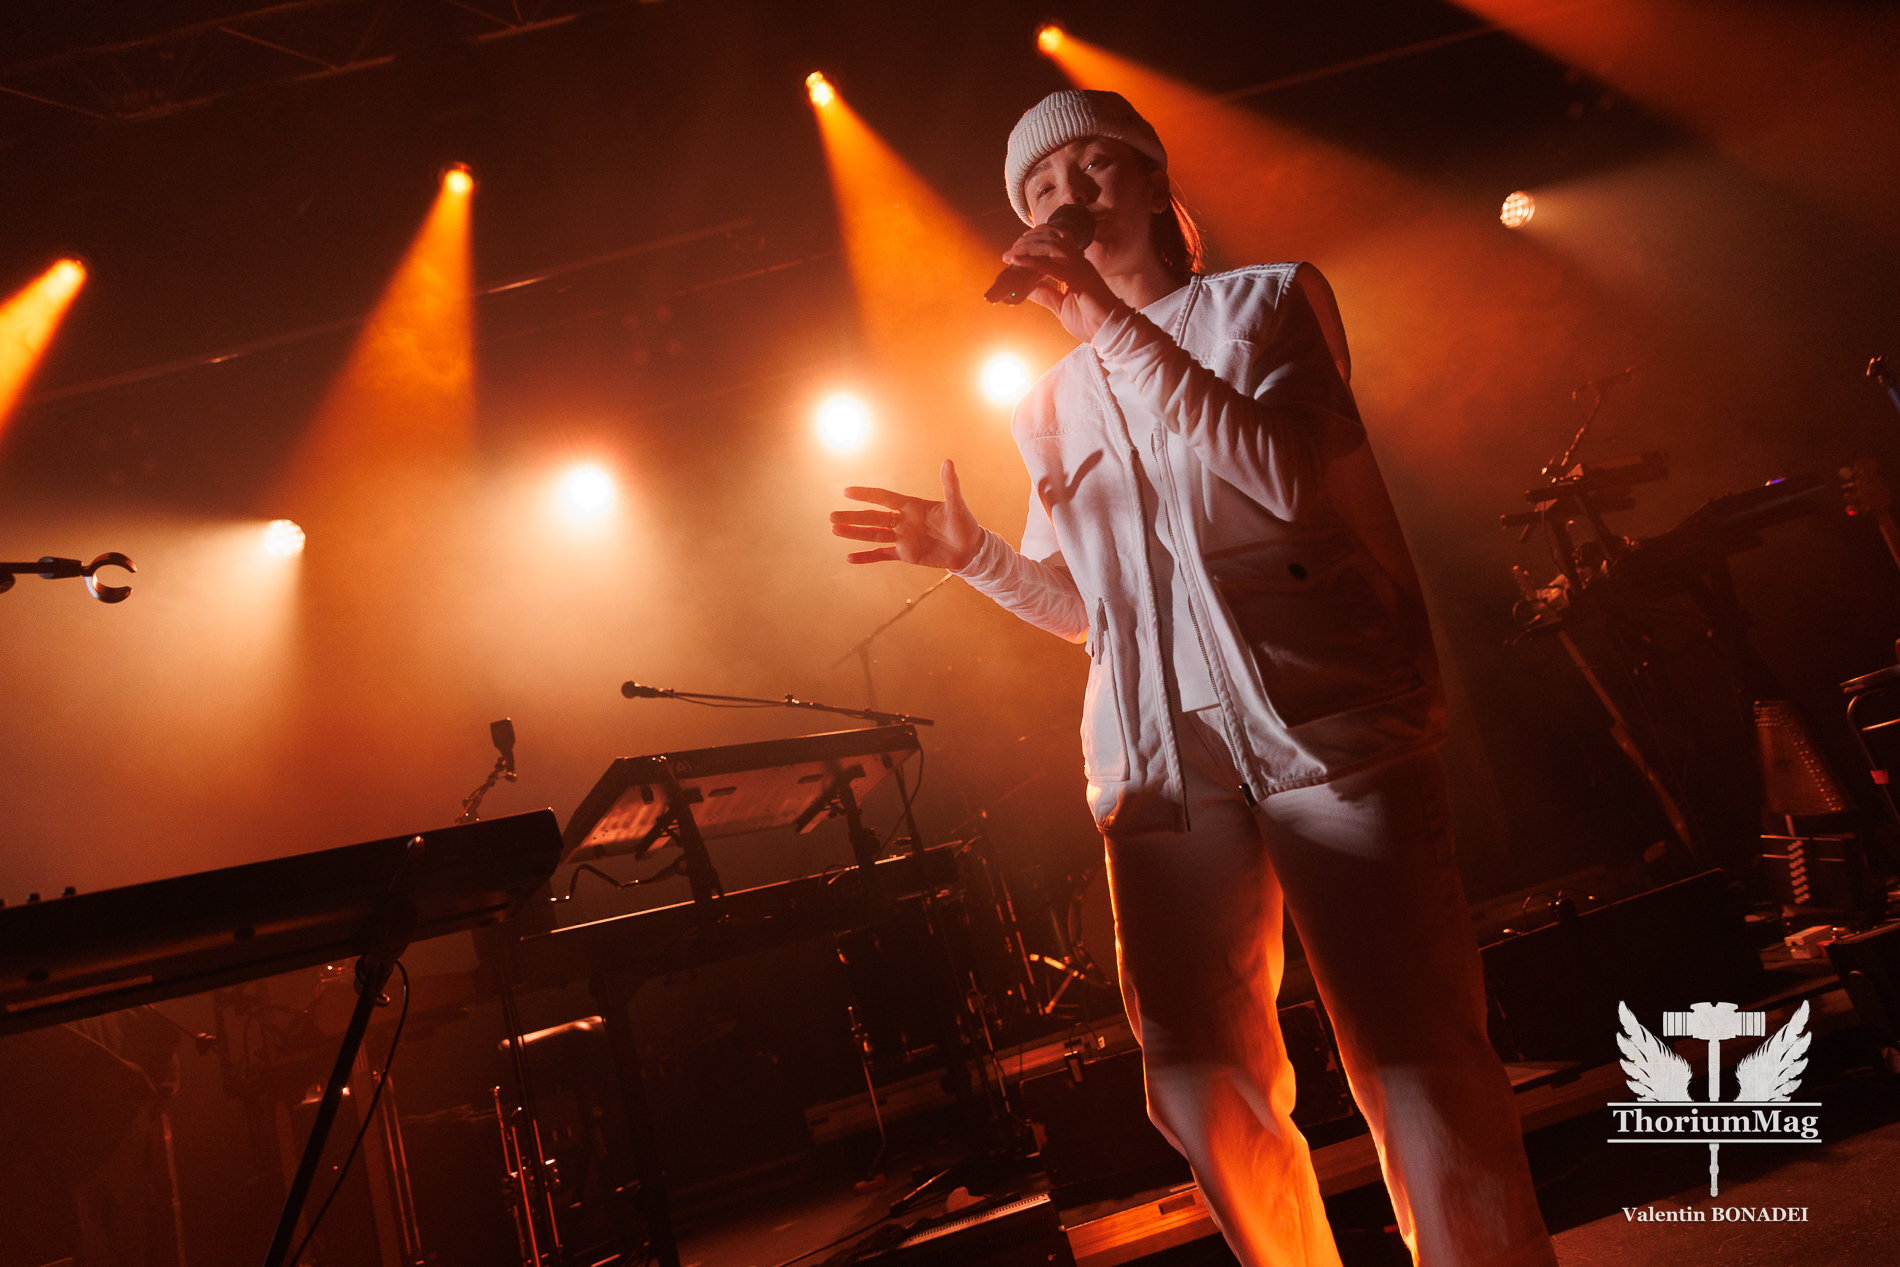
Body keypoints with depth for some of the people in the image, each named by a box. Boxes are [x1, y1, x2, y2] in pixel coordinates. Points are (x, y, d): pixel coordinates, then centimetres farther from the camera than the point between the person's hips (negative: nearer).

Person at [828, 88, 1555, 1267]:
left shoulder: (1269, 297, 11)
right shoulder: (1051, 407, 22)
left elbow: (1287, 475, -8)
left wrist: (1115, 322, -11)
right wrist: (970, 550, 7)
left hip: (1327, 720, -3)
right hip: (1163, 760, 4)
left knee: (1419, 1066, -12)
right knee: (1205, 1091, 2)